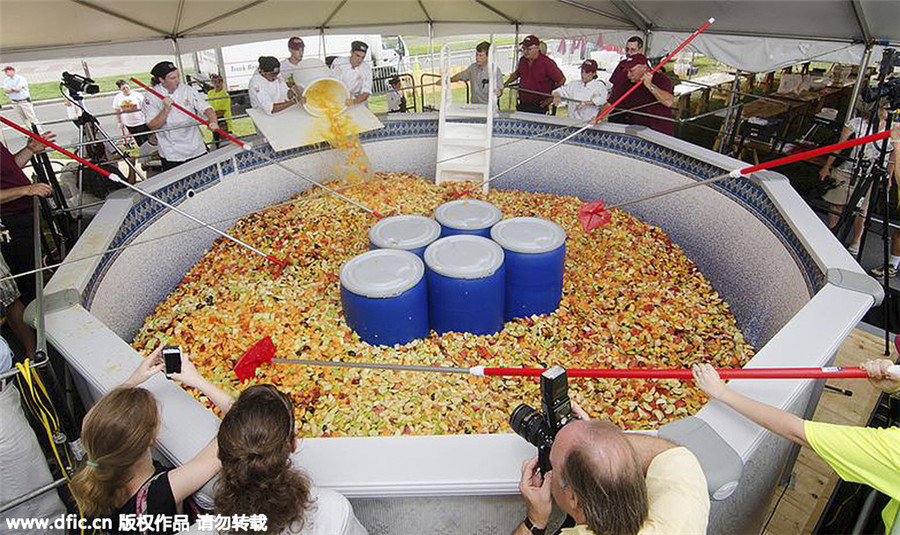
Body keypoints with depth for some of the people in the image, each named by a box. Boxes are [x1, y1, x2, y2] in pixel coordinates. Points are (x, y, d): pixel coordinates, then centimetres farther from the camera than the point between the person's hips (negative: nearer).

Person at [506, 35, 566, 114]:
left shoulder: (547, 63, -11)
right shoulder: (522, 60, 7)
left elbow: (562, 80, -5)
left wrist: (551, 98, -8)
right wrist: (506, 83, 16)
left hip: (539, 107, -6)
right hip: (521, 105, 6)